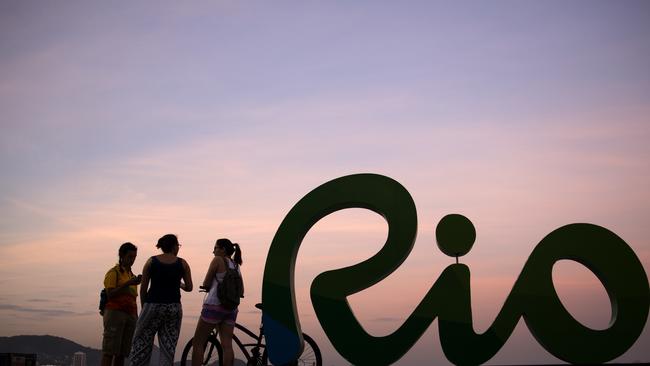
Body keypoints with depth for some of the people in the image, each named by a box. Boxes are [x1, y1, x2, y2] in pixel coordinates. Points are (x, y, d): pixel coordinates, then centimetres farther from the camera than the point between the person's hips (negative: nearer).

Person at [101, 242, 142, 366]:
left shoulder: (131, 275, 21)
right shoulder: (113, 272, 1)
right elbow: (110, 294, -12)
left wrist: (136, 319, 14)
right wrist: (128, 284, -20)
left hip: (130, 315, 6)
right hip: (115, 313, -6)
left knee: (122, 353, 2)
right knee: (109, 351, -9)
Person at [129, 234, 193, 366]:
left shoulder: (151, 261, 2)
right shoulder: (182, 263, 2)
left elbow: (143, 288, 2)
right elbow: (189, 287, 4)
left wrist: (143, 307, 13)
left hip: (153, 305, -1)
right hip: (174, 307, 1)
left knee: (142, 343, 7)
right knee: (168, 346, 5)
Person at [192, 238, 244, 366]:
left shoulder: (218, 260, -5)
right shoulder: (236, 266, 14)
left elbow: (206, 284, -3)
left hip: (215, 306, -6)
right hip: (231, 308, 6)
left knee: (197, 342, 2)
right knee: (227, 345, 2)